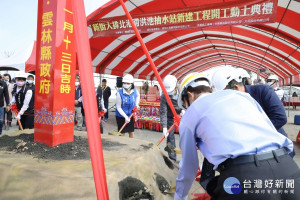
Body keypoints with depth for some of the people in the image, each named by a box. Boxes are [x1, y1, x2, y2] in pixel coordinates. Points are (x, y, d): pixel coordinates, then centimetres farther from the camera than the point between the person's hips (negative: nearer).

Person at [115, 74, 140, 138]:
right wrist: (125, 116, -24)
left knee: (131, 132, 14)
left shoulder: (135, 91, -9)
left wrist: (136, 104, 4)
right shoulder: (119, 93, -20)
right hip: (121, 116, -3)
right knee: (122, 133, 6)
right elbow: (118, 107, -17)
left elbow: (138, 96, 19)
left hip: (131, 116, 4)